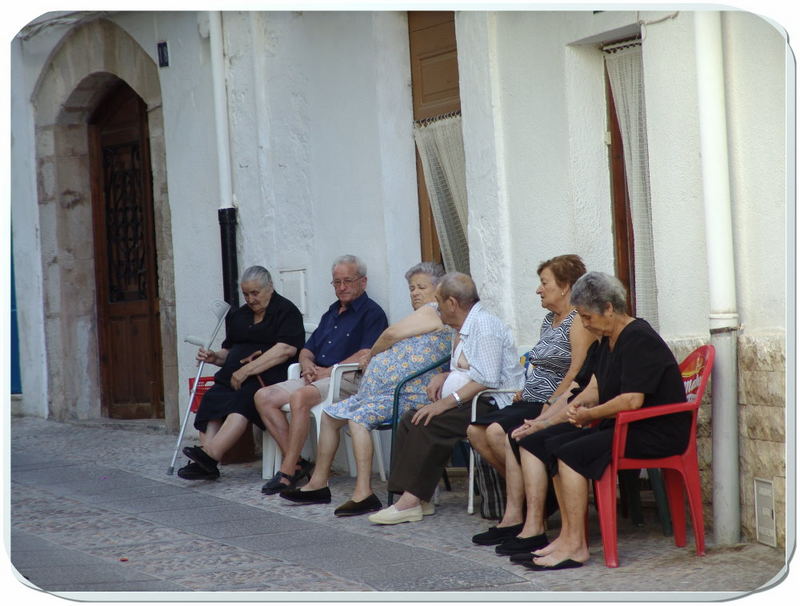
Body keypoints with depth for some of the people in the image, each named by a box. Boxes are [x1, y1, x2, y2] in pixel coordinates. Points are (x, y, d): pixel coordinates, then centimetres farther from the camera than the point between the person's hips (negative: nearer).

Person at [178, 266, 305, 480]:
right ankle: (206, 463, -38)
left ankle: (210, 455, -48)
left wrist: (248, 370, -18)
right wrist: (215, 357, 7)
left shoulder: (285, 310, 1)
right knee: (212, 400, -24)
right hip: (234, 377, 7)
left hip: (268, 375, -6)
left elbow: (286, 349, -13)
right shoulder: (239, 315, 25)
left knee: (243, 400, -35)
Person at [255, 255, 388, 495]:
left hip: (348, 381, -9)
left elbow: (366, 355, -15)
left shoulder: (371, 312, -1)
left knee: (300, 397, -35)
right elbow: (307, 350, 25)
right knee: (264, 397, -9)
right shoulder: (332, 313, 25)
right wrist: (308, 365, 0)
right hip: (317, 377, 9)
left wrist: (328, 371, -15)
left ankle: (287, 472, -32)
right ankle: (296, 462, -14)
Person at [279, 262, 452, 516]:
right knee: (330, 415, 13)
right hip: (379, 390, 11)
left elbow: (391, 334, -11)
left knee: (359, 417, -32)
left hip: (407, 396, -11)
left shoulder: (432, 312, -7)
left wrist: (372, 355, 6)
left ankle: (364, 493, -38)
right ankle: (318, 485, 16)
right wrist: (372, 359, 8)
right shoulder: (425, 315, 25)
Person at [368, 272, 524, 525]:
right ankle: (413, 498, -15)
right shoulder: (464, 329, 20)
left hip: (491, 405, -10)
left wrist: (447, 402, -21)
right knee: (411, 420, -6)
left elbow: (487, 380, -20)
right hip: (471, 403, 10)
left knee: (428, 424, -24)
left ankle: (411, 501, -21)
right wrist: (443, 377, 11)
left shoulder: (484, 324, -12)